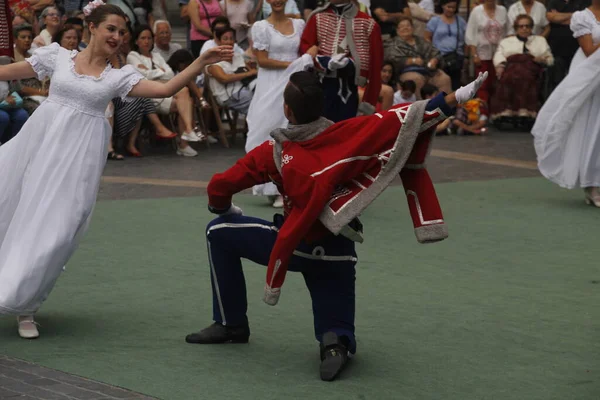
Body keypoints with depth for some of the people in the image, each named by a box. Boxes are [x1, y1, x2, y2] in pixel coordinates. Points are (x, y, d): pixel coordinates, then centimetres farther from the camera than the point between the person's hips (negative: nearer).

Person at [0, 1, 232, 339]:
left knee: (55, 227, -5)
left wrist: (203, 62, -12)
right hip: (39, 142, 1)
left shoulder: (119, 77, 6)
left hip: (78, 155, 0)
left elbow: (166, 89, -4)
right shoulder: (58, 56, 6)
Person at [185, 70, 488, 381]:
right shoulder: (346, 135, -6)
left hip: (295, 245, -2)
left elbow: (219, 187, -1)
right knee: (335, 332, 14)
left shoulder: (273, 152, -5)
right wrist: (450, 101, -15)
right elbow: (395, 121, -15)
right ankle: (336, 343, -25)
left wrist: (223, 210, 23)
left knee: (220, 233, 16)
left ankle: (231, 324, 16)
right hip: (337, 254, 2)